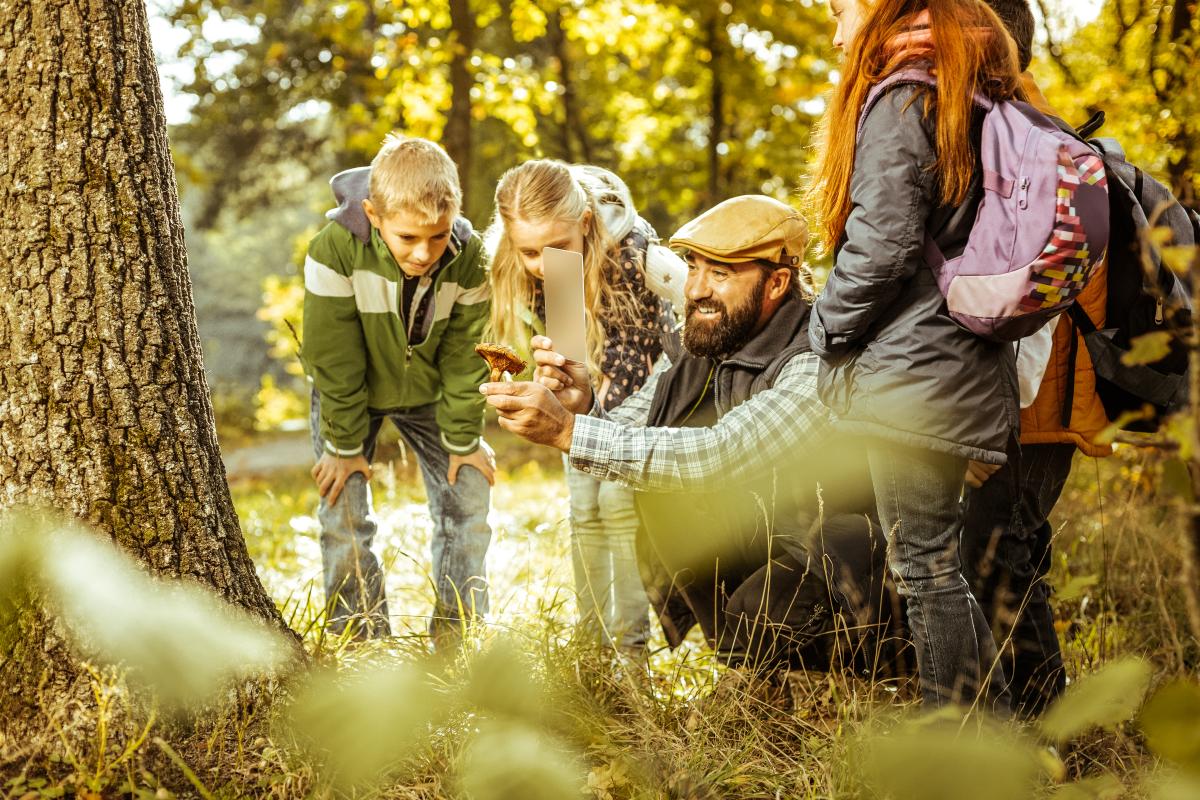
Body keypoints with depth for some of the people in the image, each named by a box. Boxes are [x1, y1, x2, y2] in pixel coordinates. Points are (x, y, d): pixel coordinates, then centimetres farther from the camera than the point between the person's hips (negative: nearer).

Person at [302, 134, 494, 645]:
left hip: (429, 392, 3)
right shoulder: (336, 250, -35)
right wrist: (344, 445, -16)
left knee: (468, 498, 1)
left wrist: (463, 440, -9)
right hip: (350, 392, -2)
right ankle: (362, 644, 6)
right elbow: (334, 361, -24)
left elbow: (463, 357, -14)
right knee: (343, 513, -7)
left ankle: (460, 636, 13)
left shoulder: (467, 255, -26)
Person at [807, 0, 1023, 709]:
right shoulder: (976, 104, 18)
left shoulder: (899, 102, -10)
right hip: (969, 365, 9)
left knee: (924, 562, -4)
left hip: (913, 368, -9)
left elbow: (882, 248, -18)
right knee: (940, 558, 15)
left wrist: (828, 330, -4)